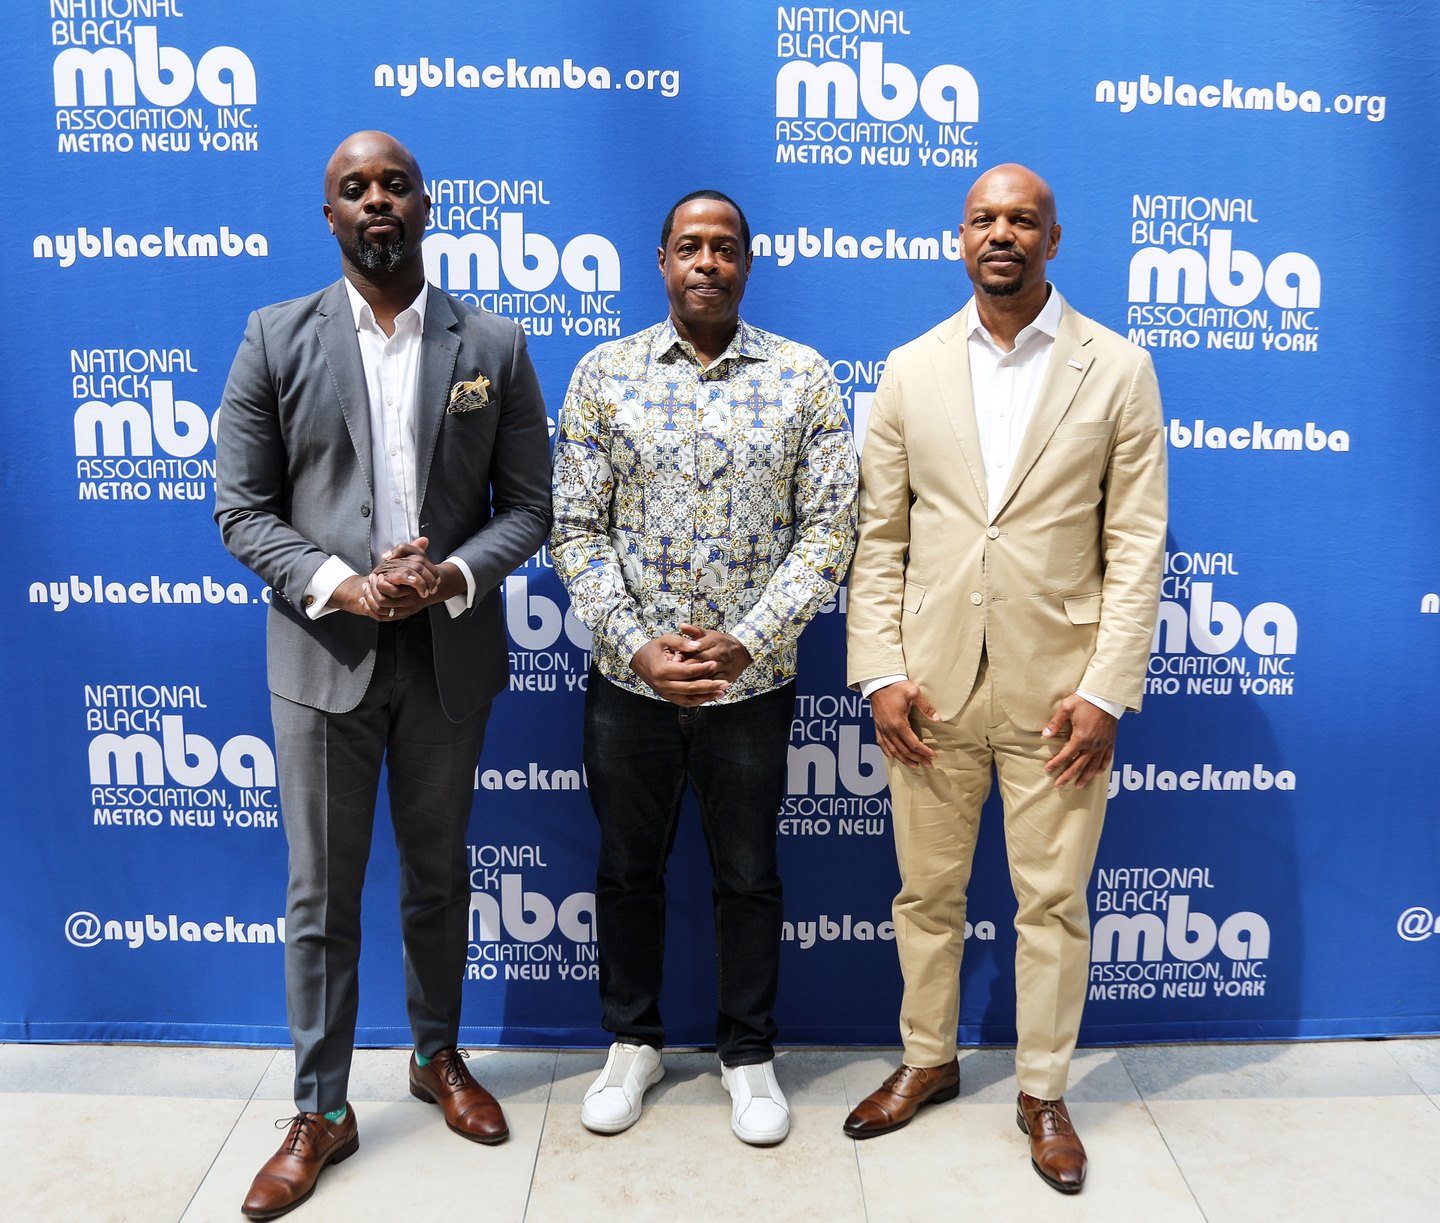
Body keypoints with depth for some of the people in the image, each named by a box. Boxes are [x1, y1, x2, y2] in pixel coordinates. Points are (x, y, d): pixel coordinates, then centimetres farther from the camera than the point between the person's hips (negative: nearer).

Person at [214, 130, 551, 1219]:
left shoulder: (494, 346, 2)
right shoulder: (277, 339, 1)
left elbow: (529, 506, 1)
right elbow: (242, 508, -2)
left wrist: (452, 577, -17)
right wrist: (340, 588, -18)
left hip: (451, 656, 1)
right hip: (322, 655, 0)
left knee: (439, 876, 17)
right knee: (323, 896, 8)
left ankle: (439, 1057, 38)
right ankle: (321, 1110, 26)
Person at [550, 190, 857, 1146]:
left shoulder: (804, 377, -2)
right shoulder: (604, 374, 0)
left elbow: (829, 527, -6)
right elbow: (576, 529, -2)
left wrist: (746, 643, -15)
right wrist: (637, 646, -13)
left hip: (751, 683, -1)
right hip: (628, 681, 1)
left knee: (750, 877, 13)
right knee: (627, 870, 15)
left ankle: (749, 1054, 34)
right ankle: (634, 1042, 37)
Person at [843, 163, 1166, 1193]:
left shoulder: (1119, 370, 1)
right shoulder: (911, 371, 6)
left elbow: (1136, 546, -2)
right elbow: (879, 536, 4)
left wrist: (1106, 688, -9)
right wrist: (880, 672, -4)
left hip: (1056, 691, -1)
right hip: (932, 685, 2)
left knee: (1054, 903, 10)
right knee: (927, 893, 14)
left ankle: (1044, 1090, 30)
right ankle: (928, 1061, 36)